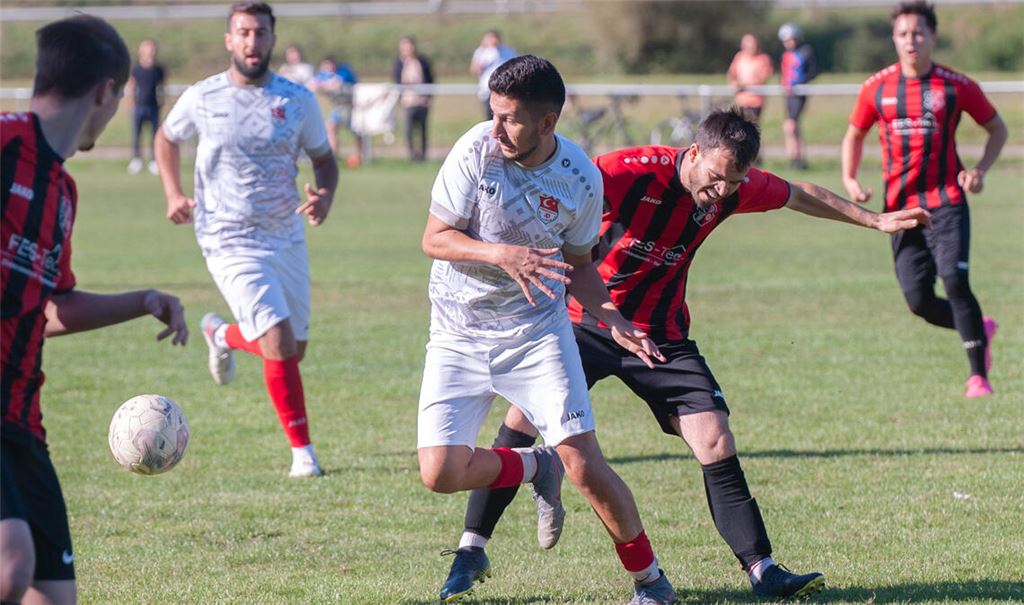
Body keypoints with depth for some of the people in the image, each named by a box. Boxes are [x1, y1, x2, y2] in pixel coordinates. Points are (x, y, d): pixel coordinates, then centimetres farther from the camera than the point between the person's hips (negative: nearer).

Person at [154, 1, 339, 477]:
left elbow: (323, 157, 9)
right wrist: (173, 195, 4)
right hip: (231, 243, -4)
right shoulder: (202, 98, -5)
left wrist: (325, 195, -12)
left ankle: (222, 336, 45)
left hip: (288, 239, 4)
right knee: (279, 343, -18)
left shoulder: (297, 100, -2)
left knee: (294, 349, 13)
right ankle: (302, 452, -3)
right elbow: (166, 138, 15)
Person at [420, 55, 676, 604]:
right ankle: (538, 468, 18)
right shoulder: (477, 151, -14)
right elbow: (434, 238, -10)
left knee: (584, 466, -11)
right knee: (441, 473, -12)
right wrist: (501, 255, -27)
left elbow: (577, 265, 7)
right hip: (458, 336, 1)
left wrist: (615, 322, -10)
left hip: (537, 331, 0)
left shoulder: (581, 179, -9)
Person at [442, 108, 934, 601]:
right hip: (583, 322, -3)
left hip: (659, 334, 4)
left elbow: (800, 195, 13)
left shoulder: (735, 188, -6)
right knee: (523, 422, -13)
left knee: (715, 442, -8)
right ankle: (472, 550, -1)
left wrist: (875, 220, 21)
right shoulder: (634, 171, -24)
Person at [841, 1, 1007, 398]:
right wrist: (849, 178, 1)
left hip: (946, 201, -3)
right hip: (901, 206, 3)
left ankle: (978, 374, -8)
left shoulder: (956, 86, -3)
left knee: (955, 281, -18)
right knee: (918, 301, -2)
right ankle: (979, 330, 27)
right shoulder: (877, 88, 3)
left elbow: (997, 129, 9)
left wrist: (980, 170, -6)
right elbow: (855, 135, 18)